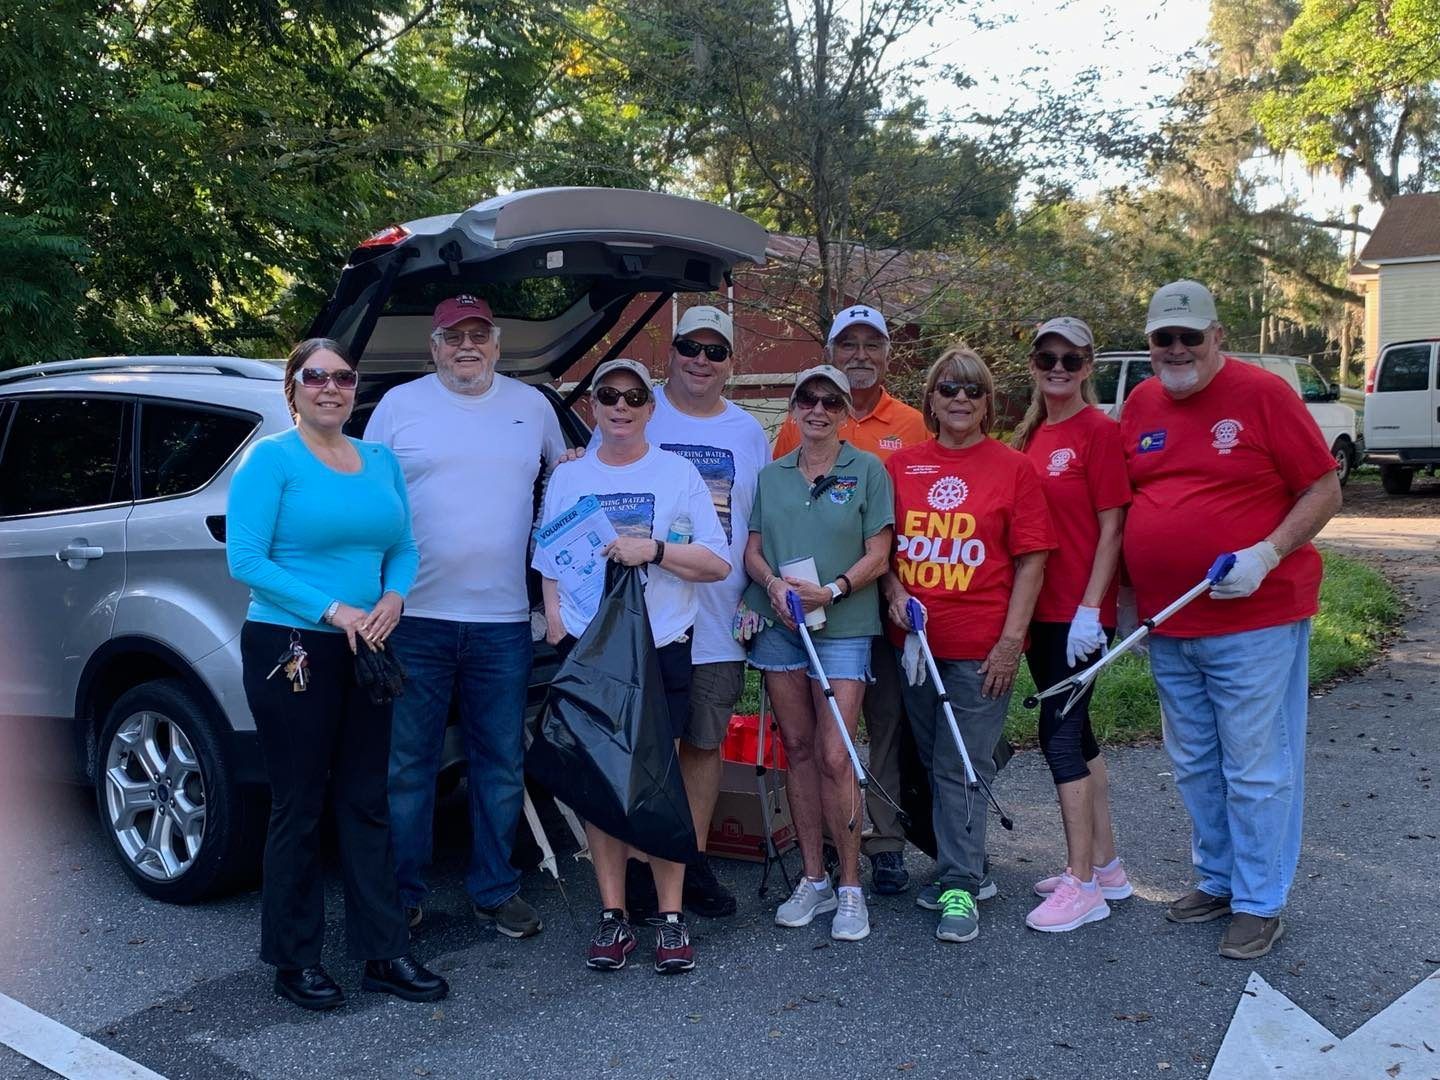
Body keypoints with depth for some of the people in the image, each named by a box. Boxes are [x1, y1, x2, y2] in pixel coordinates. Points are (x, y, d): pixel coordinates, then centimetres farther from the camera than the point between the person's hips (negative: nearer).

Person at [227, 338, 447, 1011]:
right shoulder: (270, 459, -6)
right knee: (299, 806, 3)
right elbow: (246, 559, -14)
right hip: (289, 651, -6)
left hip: (363, 652, 6)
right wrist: (331, 609, -19)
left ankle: (384, 953, 19)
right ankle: (294, 961, 18)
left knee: (366, 802, 10)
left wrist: (393, 597, -9)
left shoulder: (380, 462, 11)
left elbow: (403, 548, 12)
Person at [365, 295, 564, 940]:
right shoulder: (399, 405, 4)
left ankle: (494, 891, 22)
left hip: (504, 621, 2)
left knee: (502, 765, 9)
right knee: (407, 766, 5)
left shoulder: (532, 406, 10)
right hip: (416, 616, -2)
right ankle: (402, 893, 18)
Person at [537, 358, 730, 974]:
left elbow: (717, 563, 0)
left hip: (661, 648, -2)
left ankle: (670, 918, 7)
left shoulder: (678, 473, 5)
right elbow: (549, 562, 17)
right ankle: (612, 915, 12)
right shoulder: (568, 478, 12)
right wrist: (554, 621, 1)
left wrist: (653, 550, -14)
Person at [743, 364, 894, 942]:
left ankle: (850, 886, 5)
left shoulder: (867, 470, 1)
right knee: (798, 750, 8)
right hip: (778, 627, 4)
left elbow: (878, 553, -2)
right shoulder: (771, 475, 13)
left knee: (835, 758, -8)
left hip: (843, 628, -4)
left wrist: (832, 590, -16)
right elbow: (752, 548, 12)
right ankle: (813, 880, 18)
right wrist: (773, 583, -8)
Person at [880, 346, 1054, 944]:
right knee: (931, 763, 14)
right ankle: (957, 866, 30)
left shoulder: (1013, 467, -2)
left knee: (960, 770, -3)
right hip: (914, 639, 4)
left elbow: (1030, 561, -4)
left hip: (980, 647, -4)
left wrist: (1011, 639, -11)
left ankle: (960, 889, 7)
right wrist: (894, 592, -4)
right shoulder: (901, 464, 7)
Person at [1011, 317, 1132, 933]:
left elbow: (1111, 529, -12)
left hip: (1079, 611, -8)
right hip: (1039, 608, 8)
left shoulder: (1100, 431, -9)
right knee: (1075, 730, 14)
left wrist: (1089, 610, -17)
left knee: (1060, 731, -7)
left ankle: (1082, 884, 3)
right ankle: (1105, 865, 27)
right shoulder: (1029, 436, 11)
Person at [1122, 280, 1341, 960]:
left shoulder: (1262, 394, -7)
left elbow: (1325, 491, -6)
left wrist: (1266, 554, -20)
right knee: (1195, 767, 16)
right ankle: (1217, 879, 32)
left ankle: (1259, 903, 15)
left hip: (1255, 623, -6)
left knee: (1257, 770, 2)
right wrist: (1129, 601, 11)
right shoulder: (1140, 406, 9)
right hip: (1169, 629, 6)